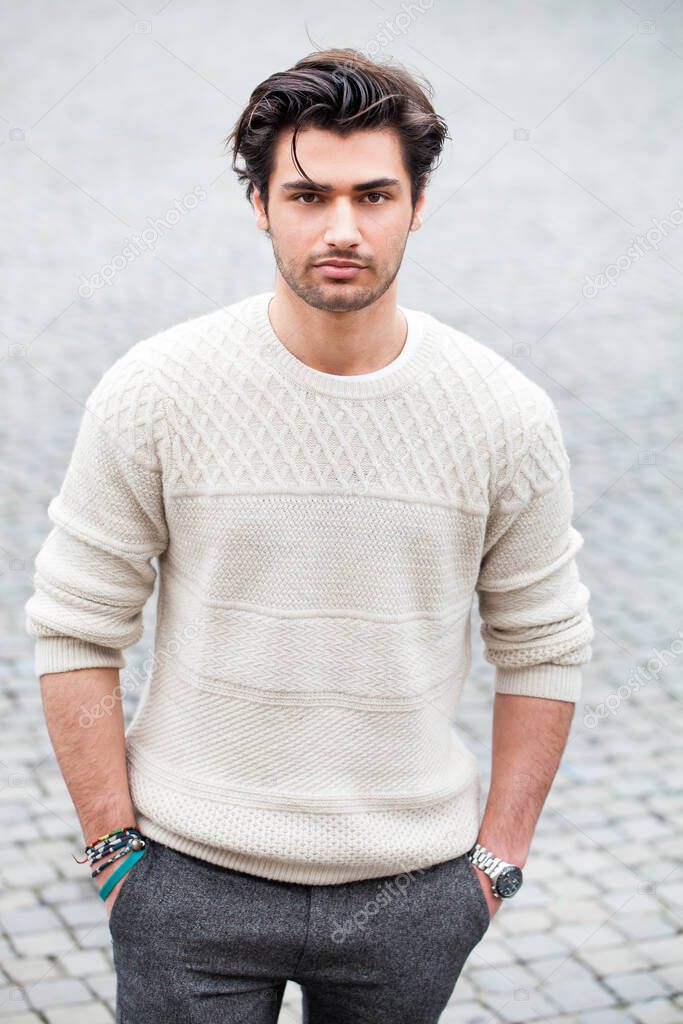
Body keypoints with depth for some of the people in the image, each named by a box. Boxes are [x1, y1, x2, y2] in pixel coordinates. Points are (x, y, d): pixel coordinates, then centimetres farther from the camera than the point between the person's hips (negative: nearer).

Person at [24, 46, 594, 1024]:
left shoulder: (507, 416, -5)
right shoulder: (155, 392, -9)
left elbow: (543, 648, 5)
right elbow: (76, 630, -3)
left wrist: (499, 855, 3)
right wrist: (114, 845, -5)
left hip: (412, 897, 1)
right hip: (193, 880, -1)